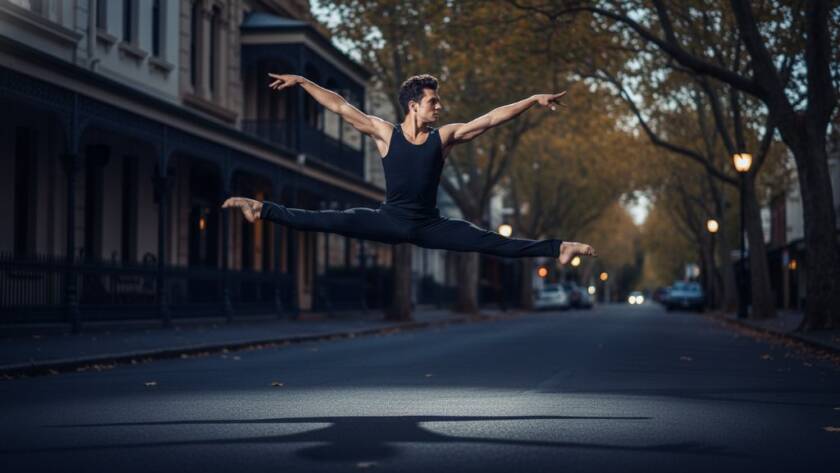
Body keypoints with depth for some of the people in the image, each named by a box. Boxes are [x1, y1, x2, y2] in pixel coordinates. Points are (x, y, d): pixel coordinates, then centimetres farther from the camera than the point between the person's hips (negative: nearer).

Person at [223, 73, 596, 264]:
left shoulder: (444, 136, 2)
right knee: (332, 221, -20)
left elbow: (491, 118, 0)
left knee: (490, 242, -12)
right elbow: (340, 107, -3)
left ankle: (557, 249, -13)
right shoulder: (385, 133, -2)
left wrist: (533, 100, -3)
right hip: (391, 220, -1)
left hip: (430, 225, 1)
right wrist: (302, 82, -6)